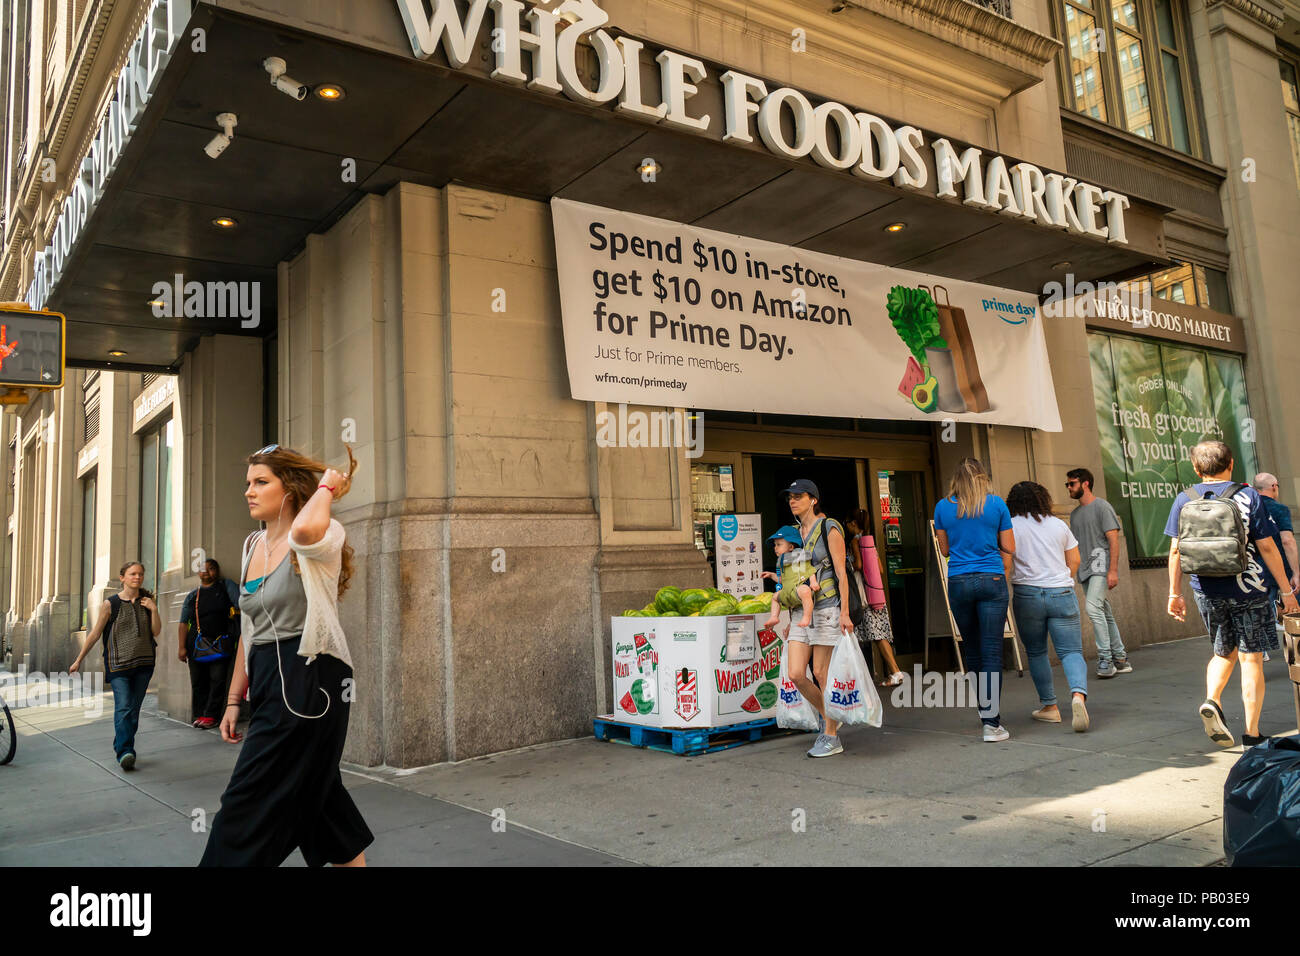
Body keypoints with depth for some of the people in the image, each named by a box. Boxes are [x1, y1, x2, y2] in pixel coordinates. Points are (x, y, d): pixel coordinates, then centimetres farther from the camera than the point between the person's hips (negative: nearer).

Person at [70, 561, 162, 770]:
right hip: (118, 664, -4)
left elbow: (156, 631, 6)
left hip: (144, 663, 4)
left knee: (134, 709, 7)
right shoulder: (110, 604, -2)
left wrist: (154, 610, -8)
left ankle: (120, 746, 20)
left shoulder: (147, 600, 7)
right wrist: (79, 660, 6)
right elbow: (94, 634, 4)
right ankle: (125, 752, -19)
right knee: (123, 707, -15)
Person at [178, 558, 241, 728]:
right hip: (197, 645, 2)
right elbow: (183, 623, 9)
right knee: (198, 682, 4)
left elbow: (240, 604, 0)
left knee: (218, 679, -8)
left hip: (221, 643, -2)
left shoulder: (225, 585, 10)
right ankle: (198, 715, 14)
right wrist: (182, 647, -1)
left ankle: (210, 715, -2)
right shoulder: (192, 596, 14)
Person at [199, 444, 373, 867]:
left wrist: (326, 487, -18)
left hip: (309, 680, -8)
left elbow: (306, 529, -38)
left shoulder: (323, 537, -10)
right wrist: (234, 698, 19)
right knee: (315, 794, 15)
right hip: (268, 683, 8)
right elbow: (250, 629, 18)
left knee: (248, 806, -5)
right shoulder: (254, 546, 13)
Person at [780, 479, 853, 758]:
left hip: (827, 609, -6)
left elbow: (841, 573, -8)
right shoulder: (796, 533, 14)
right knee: (795, 674, -2)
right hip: (802, 610, 6)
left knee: (822, 673, -3)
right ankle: (827, 715, 23)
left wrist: (845, 612, -14)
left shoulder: (829, 529, -5)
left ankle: (831, 737, 11)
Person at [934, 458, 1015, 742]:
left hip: (958, 582, 2)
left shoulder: (943, 507, 5)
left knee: (971, 650, 15)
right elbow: (1009, 548, 5)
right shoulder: (997, 504, 1)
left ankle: (985, 711, 26)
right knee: (992, 652, -2)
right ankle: (992, 724, -3)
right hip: (992, 580, -2)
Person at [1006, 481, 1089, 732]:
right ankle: (1078, 695, -23)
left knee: (1036, 652, 13)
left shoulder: (1010, 525, -2)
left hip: (1027, 595, -2)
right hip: (1062, 594, 2)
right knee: (1071, 650, 2)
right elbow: (1074, 561, 14)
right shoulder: (1059, 524, 8)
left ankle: (1049, 706, 17)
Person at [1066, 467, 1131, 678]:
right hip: (1085, 570, 8)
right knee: (1105, 614, 9)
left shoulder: (1102, 506, -4)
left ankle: (1105, 658, -17)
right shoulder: (1075, 514, 18)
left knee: (1093, 607, -21)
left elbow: (1113, 539, -10)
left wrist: (1113, 570, -17)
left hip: (1101, 565, -8)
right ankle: (1120, 658, 15)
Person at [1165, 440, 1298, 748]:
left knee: (1224, 652, 21)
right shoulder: (1247, 495, -5)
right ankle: (1252, 733, 9)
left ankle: (1211, 701, -3)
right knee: (1251, 658, 6)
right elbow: (1267, 547, -6)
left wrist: (1175, 593, 8)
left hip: (1206, 591, 3)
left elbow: (1176, 550, 0)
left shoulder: (1184, 499, 0)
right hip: (1247, 588, -2)